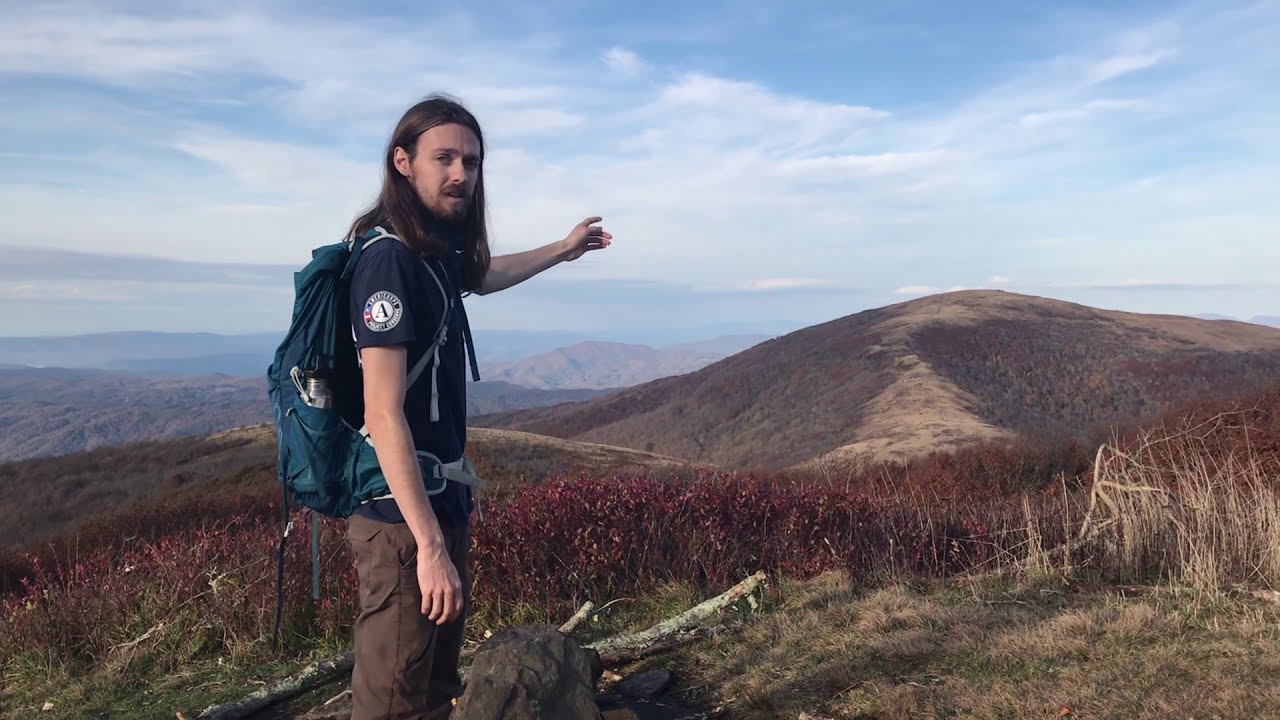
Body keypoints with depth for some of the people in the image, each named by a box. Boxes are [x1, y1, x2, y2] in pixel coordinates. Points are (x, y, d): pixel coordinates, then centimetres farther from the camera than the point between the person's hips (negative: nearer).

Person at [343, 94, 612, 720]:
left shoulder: (434, 248, 8)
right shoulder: (388, 258, -19)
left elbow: (479, 277, 34)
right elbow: (384, 416, -25)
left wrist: (562, 250, 42)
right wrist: (429, 543, -27)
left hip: (442, 498, 10)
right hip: (403, 515, -10)